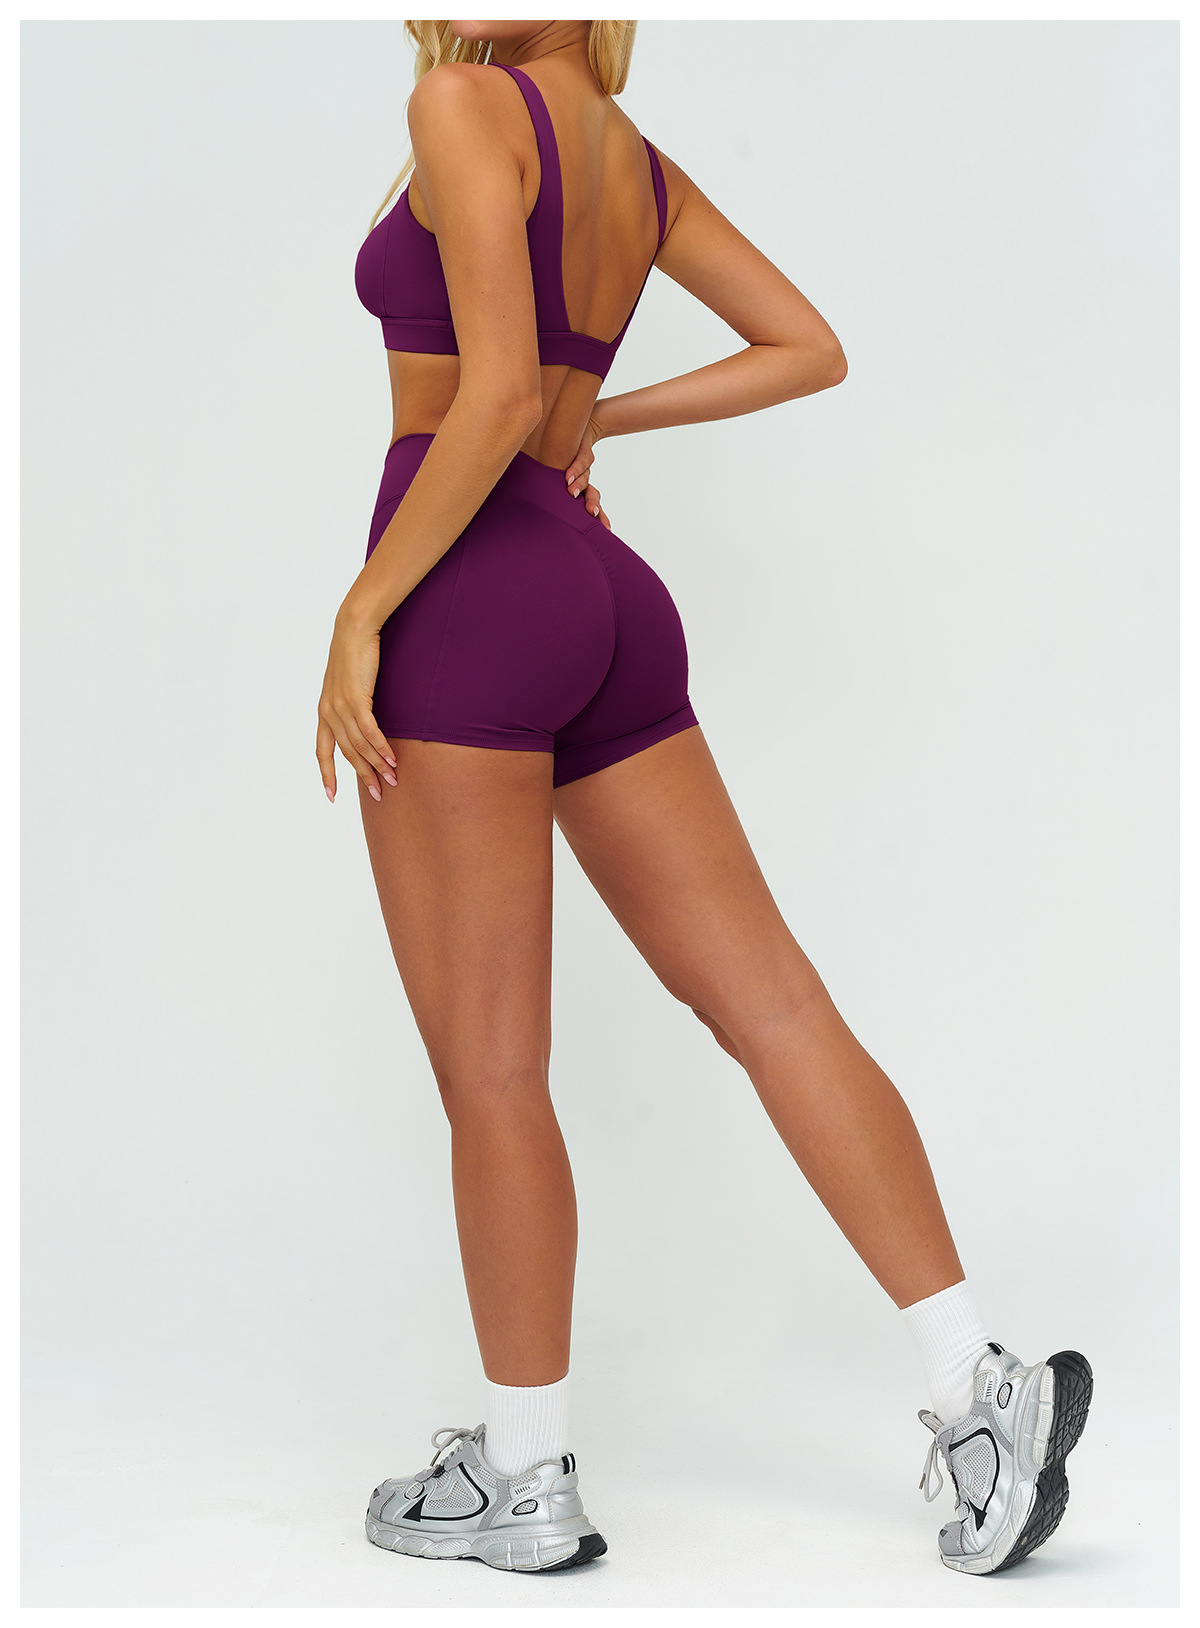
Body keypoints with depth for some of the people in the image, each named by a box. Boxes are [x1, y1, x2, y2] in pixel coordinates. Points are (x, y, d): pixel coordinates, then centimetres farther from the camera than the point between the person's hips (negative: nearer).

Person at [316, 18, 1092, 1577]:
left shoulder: (465, 106, -7)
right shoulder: (639, 163, 17)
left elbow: (497, 397, -19)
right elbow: (813, 351, 20)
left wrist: (358, 615, -14)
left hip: (474, 599, -8)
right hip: (606, 601, 8)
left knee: (488, 1066, 0)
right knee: (772, 1002, 3)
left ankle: (525, 1479, 11)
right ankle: (978, 1388, 2)